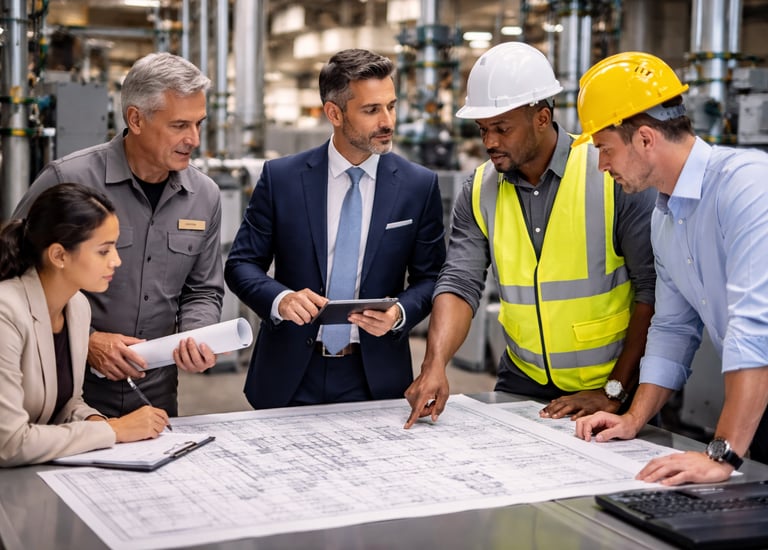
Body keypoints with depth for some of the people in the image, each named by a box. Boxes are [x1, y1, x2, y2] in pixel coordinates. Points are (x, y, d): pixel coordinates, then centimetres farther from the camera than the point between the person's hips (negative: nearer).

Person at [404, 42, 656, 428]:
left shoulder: (612, 174, -11)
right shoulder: (480, 191, 2)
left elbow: (653, 285, -11)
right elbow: (460, 283, -4)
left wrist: (615, 389, -13)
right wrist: (435, 365, -20)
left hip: (610, 386, -3)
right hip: (521, 382, 3)